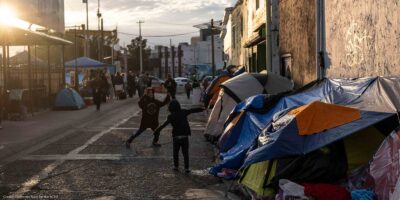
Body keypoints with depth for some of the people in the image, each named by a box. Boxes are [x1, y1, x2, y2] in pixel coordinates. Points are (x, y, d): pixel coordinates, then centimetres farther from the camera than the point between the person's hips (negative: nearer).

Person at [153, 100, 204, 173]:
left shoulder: (171, 116, -8)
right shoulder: (183, 112, 1)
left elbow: (165, 124, -22)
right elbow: (193, 110, 11)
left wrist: (158, 130, -28)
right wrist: (202, 109, 23)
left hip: (176, 136, -2)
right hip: (185, 136, 2)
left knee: (175, 152, 15)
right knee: (185, 153, 7)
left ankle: (176, 166, 18)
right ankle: (186, 168, 4)